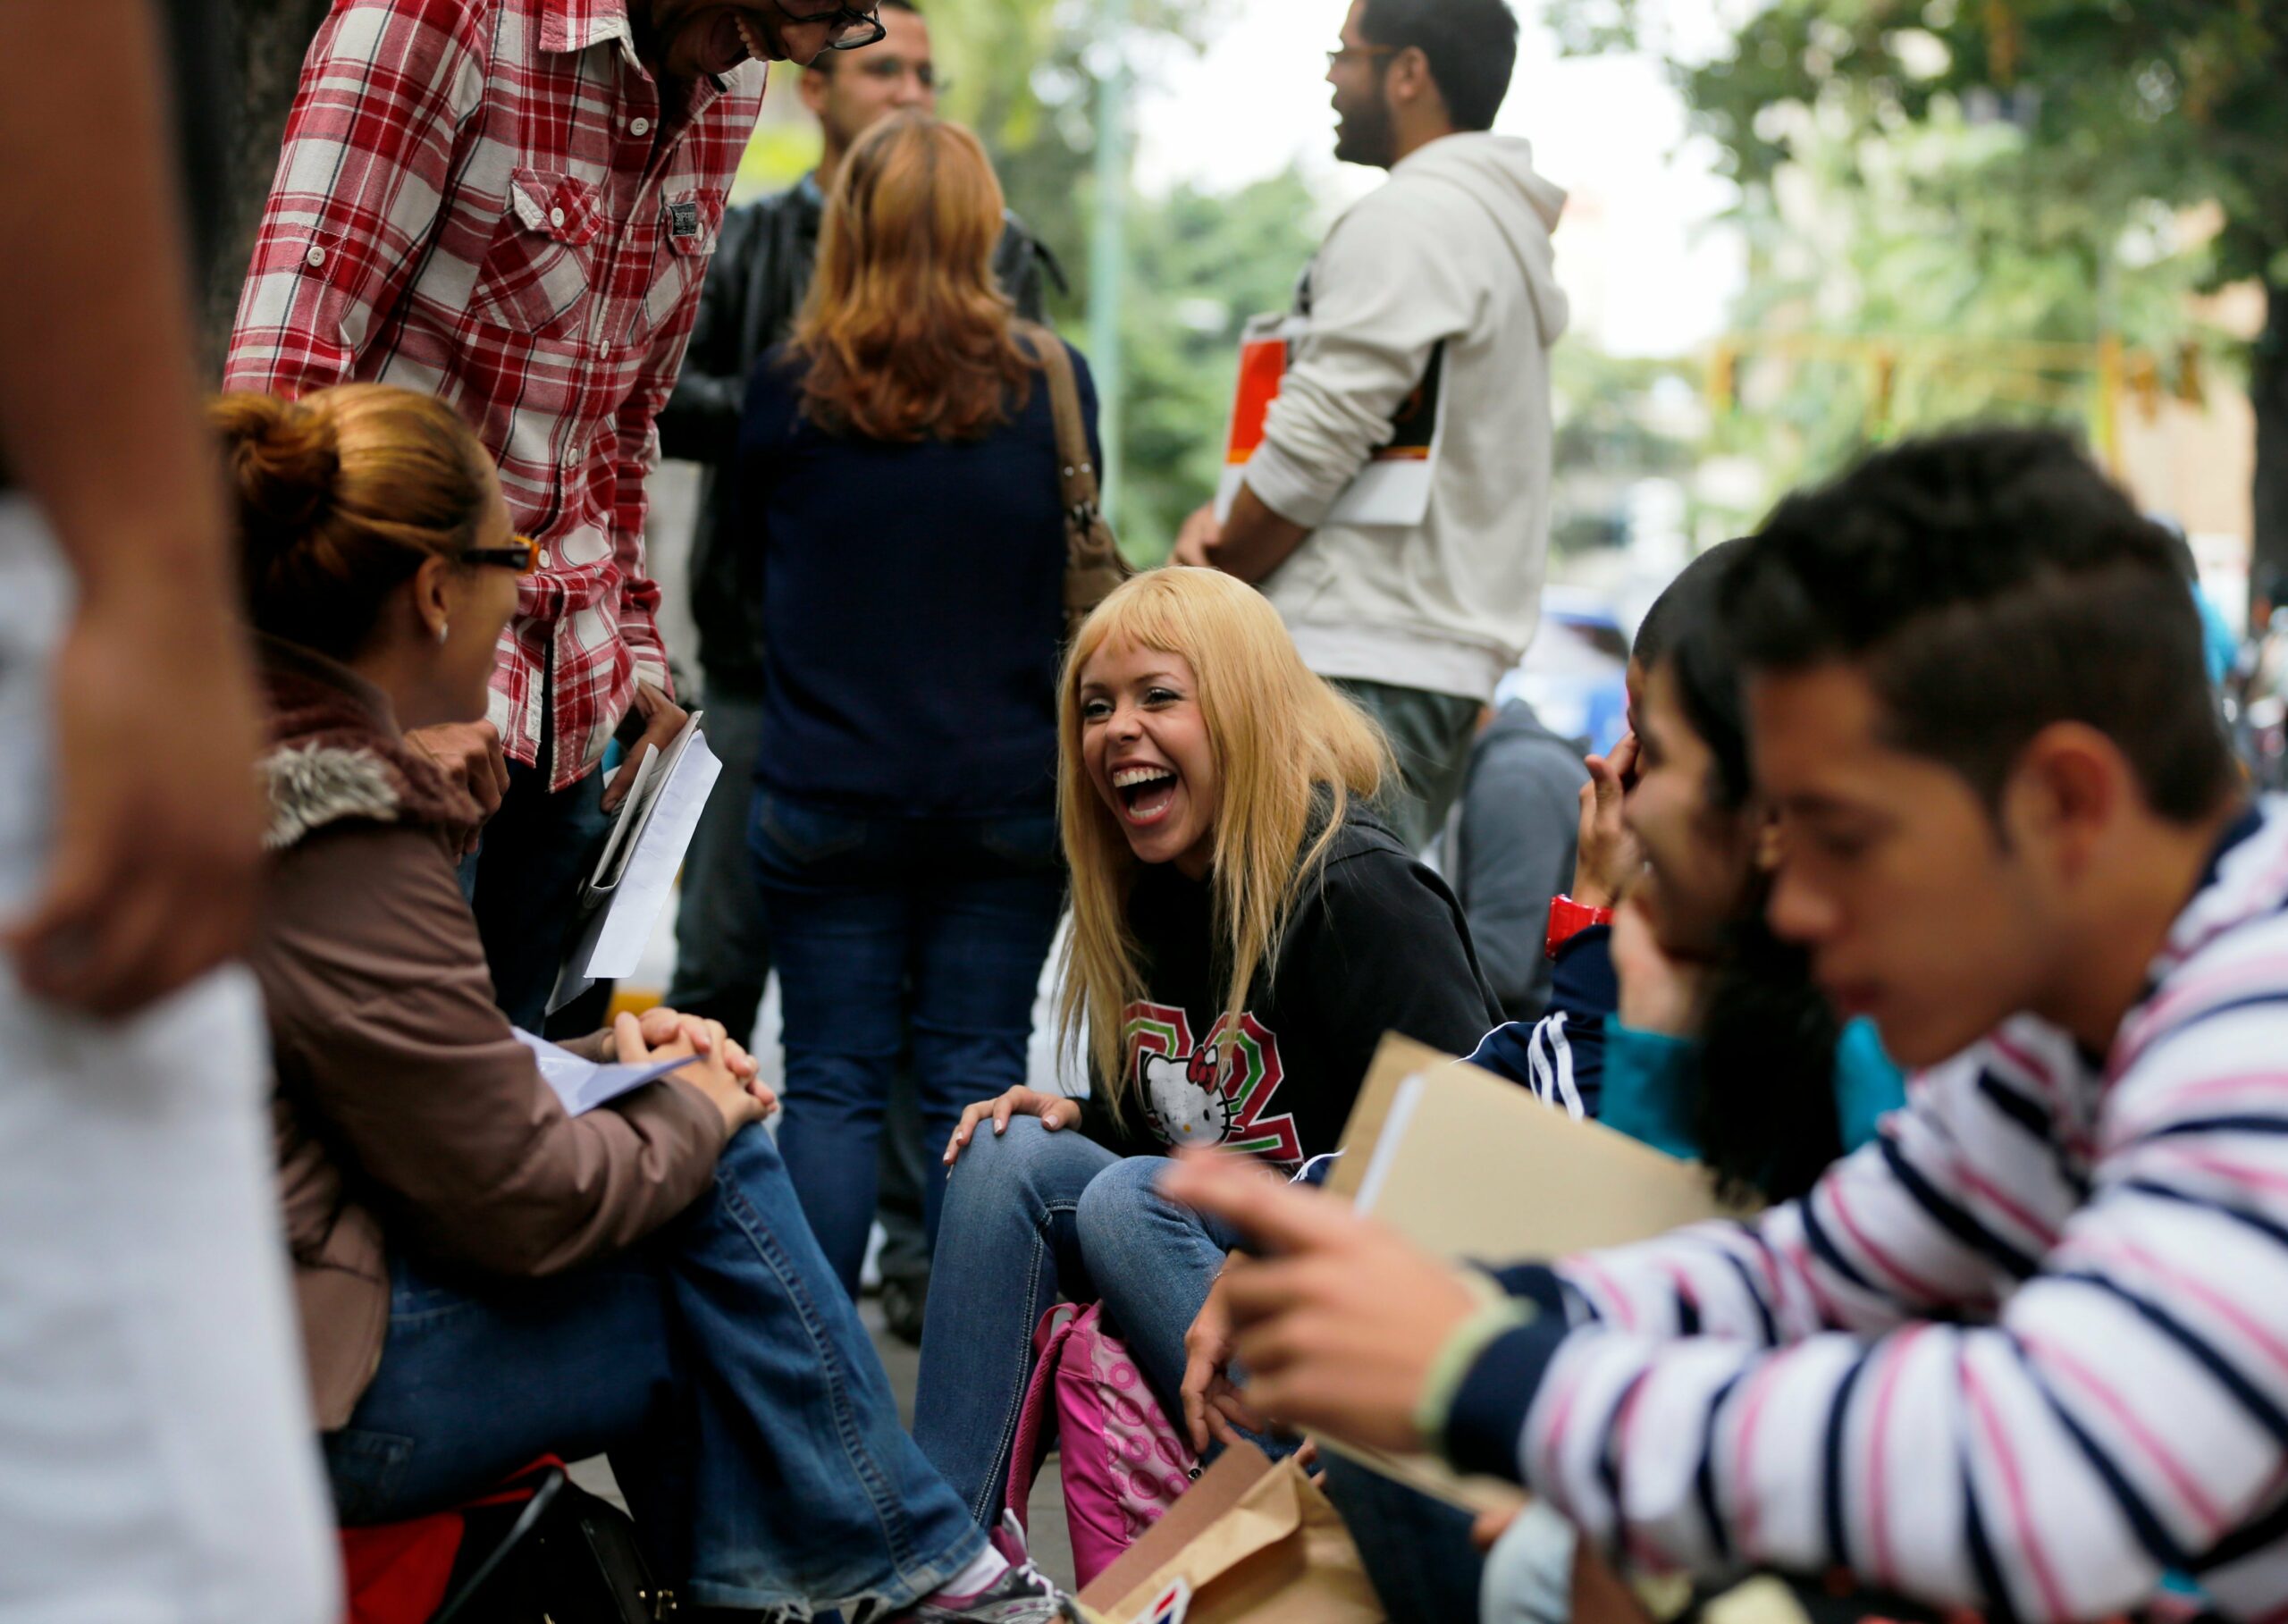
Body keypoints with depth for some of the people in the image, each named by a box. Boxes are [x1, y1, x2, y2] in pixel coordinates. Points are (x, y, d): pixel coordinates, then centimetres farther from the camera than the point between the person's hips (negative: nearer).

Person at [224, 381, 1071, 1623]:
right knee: (723, 1185, -2)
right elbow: (519, 1201, -19)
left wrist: (593, 1056, 9)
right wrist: (694, 1113, -1)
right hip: (317, 1402, -10)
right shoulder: (340, 844, -22)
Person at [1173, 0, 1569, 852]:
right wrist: (1231, 522, 9)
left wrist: (1210, 580, 1)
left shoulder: (1407, 216, -11)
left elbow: (1313, 446, -14)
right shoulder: (1504, 223, 21)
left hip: (1360, 667, -10)